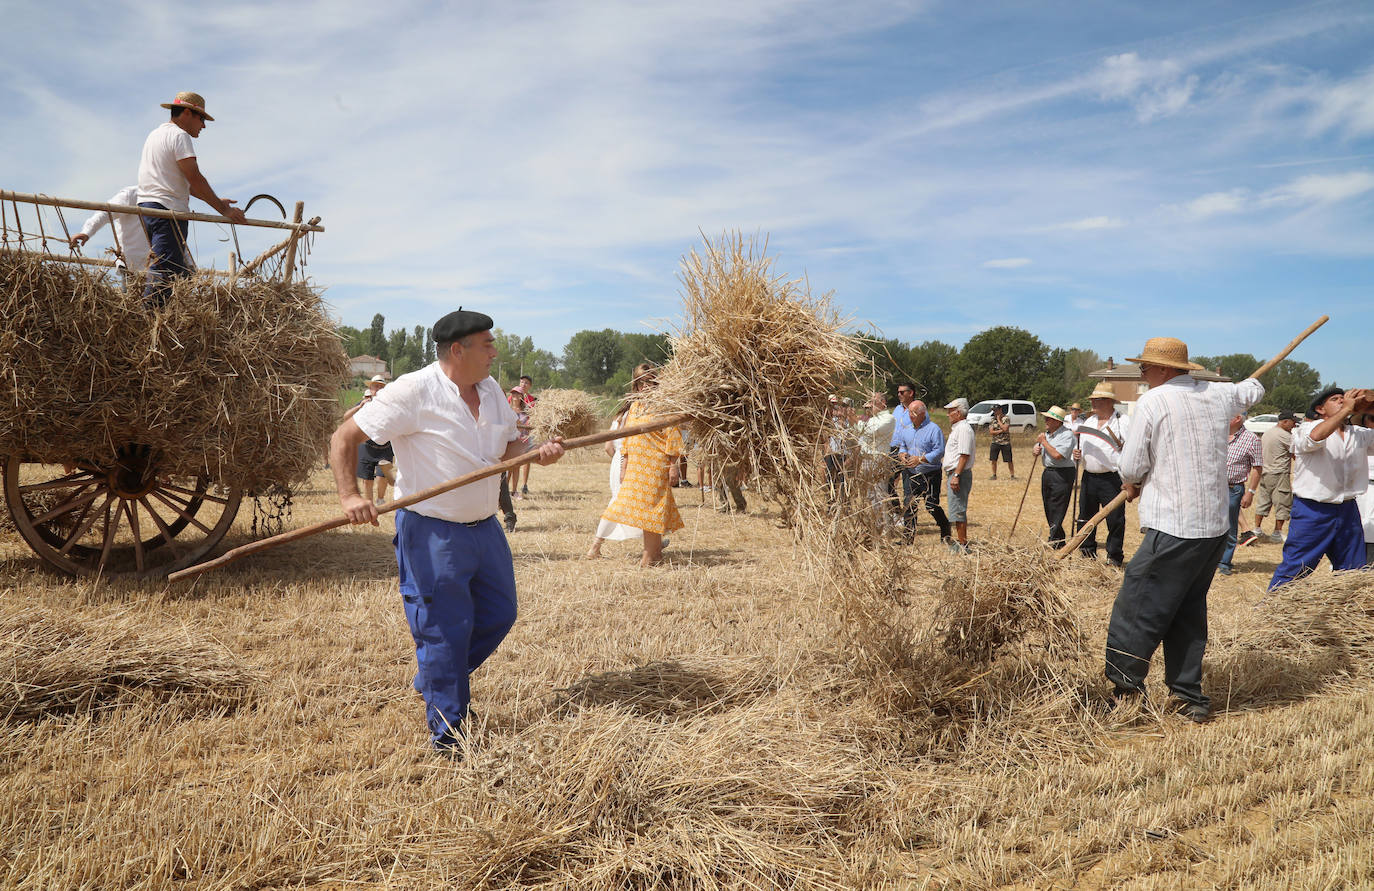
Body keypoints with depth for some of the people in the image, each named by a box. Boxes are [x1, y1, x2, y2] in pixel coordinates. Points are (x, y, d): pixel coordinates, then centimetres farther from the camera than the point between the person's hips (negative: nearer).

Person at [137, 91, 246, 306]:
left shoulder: (155, 134, 26)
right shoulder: (179, 135, -5)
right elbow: (194, 178, -13)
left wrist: (216, 201, 19)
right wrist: (223, 209, -9)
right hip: (167, 209, -10)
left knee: (183, 272, 8)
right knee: (164, 271, -14)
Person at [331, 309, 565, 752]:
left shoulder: (491, 389, 6)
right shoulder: (413, 391, -16)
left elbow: (508, 445, 14)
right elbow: (343, 438, -15)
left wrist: (538, 452, -8)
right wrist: (350, 495, -28)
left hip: (484, 526, 8)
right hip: (431, 533, -7)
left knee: (499, 615, 16)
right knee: (445, 629, 0)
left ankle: (433, 680, 39)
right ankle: (448, 735, 17)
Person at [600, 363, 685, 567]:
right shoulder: (634, 407, 15)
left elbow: (673, 436, -10)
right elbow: (627, 438, 19)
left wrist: (673, 466, -14)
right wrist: (624, 467, 17)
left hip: (655, 466, -7)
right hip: (636, 466, 7)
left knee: (649, 507, -5)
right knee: (648, 510, 10)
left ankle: (649, 555, 1)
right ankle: (656, 550, 20)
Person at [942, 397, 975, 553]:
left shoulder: (964, 429, -15)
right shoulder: (957, 428, 18)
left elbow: (964, 455, -22)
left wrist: (956, 476, -25)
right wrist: (949, 475, 24)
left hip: (959, 474, -11)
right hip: (954, 474, 11)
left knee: (958, 511, -9)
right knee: (959, 510, 15)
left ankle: (962, 545, -6)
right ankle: (961, 541, 22)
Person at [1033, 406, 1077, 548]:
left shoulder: (1067, 435, -14)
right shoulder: (1047, 434, 13)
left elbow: (1057, 455, -24)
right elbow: (1035, 450, 22)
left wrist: (1043, 442, -13)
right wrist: (1035, 450, -2)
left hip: (1062, 474, -9)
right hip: (1048, 472, 9)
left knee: (1057, 510, -9)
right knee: (1049, 509, 12)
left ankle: (1055, 542, -6)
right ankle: (1059, 540, 22)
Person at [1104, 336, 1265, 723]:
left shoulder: (1151, 402, -10)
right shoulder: (1218, 395, 8)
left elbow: (1132, 467, -7)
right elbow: (1253, 390, 32)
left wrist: (1132, 484, 15)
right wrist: (1252, 383, 55)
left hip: (1174, 529, -8)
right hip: (1216, 526, 8)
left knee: (1137, 614, -2)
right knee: (1189, 612, 16)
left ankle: (1124, 694, 0)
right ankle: (1190, 698, 21)